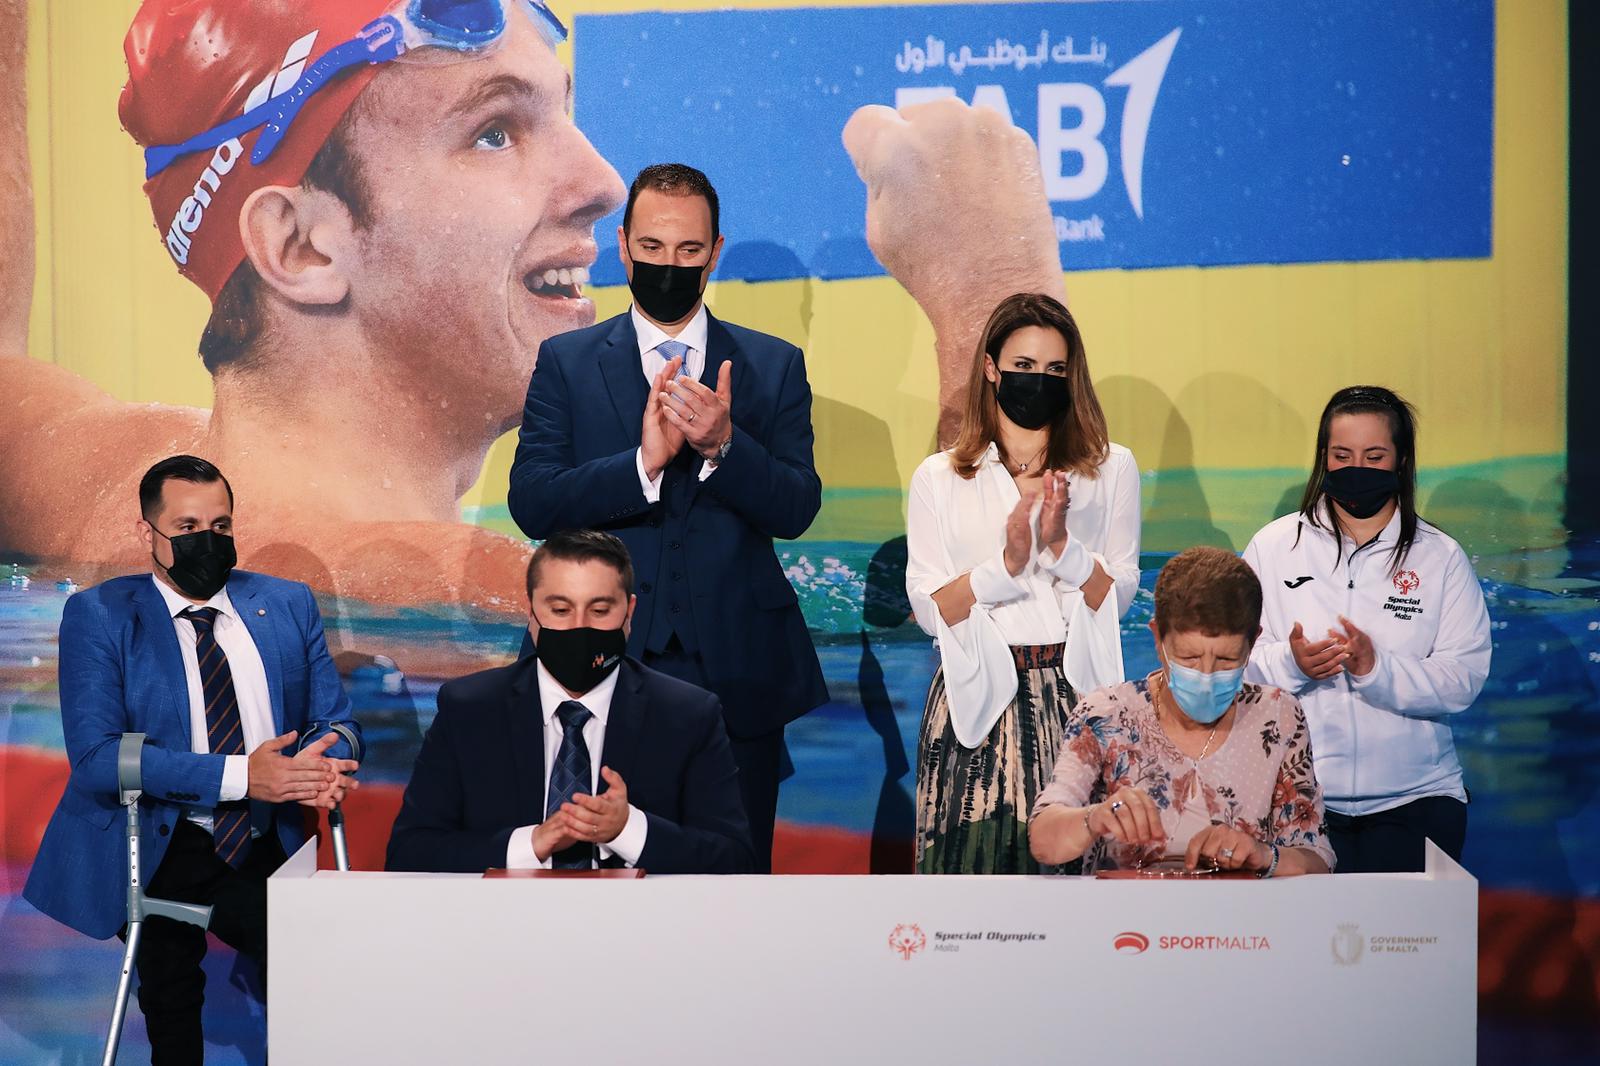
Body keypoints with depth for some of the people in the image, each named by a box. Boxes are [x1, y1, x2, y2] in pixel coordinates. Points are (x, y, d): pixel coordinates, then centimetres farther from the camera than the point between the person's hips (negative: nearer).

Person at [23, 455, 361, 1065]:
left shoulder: (288, 605, 10)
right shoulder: (99, 615, -1)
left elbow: (334, 718, 11)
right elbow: (95, 754, -12)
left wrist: (326, 761, -16)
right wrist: (238, 775, -24)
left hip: (268, 848, 3)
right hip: (155, 852, -3)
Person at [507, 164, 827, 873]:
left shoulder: (774, 367, 7)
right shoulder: (565, 362, 6)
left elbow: (796, 509, -3)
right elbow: (531, 503, -6)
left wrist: (723, 444, -21)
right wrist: (644, 462, -20)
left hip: (738, 675, 1)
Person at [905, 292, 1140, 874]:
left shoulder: (1111, 468, 8)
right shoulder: (939, 477, 7)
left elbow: (1118, 597, 2)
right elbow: (927, 608, -1)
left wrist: (1062, 546, -14)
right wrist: (1006, 562, -15)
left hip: (1074, 695, 0)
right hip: (976, 696, 0)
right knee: (976, 853, -3)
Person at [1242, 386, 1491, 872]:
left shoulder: (1441, 557, 5)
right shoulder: (1274, 546, 6)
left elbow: (1465, 678, -4)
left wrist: (1377, 668, -20)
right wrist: (1290, 664, -18)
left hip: (1415, 795, 1)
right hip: (1297, 794, 0)